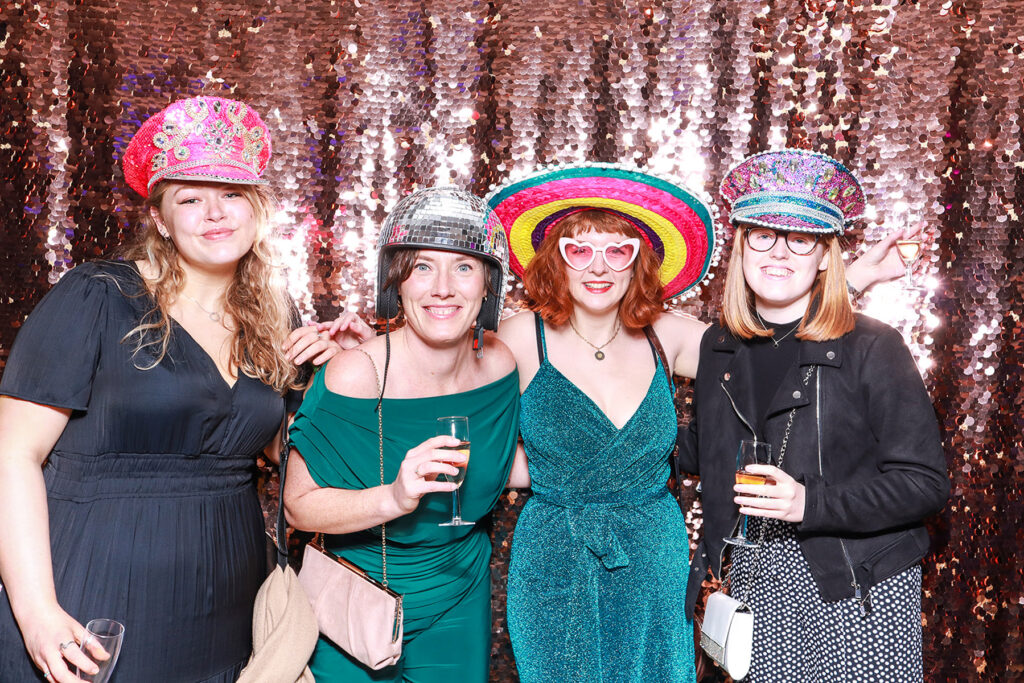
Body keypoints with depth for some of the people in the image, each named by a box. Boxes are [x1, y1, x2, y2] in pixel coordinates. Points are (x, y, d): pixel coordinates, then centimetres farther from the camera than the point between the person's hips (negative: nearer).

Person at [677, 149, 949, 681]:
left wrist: (812, 503, -22)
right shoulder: (719, 347, 6)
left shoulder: (871, 348, -10)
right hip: (756, 587, 4)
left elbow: (925, 483, -12)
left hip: (860, 595, -4)